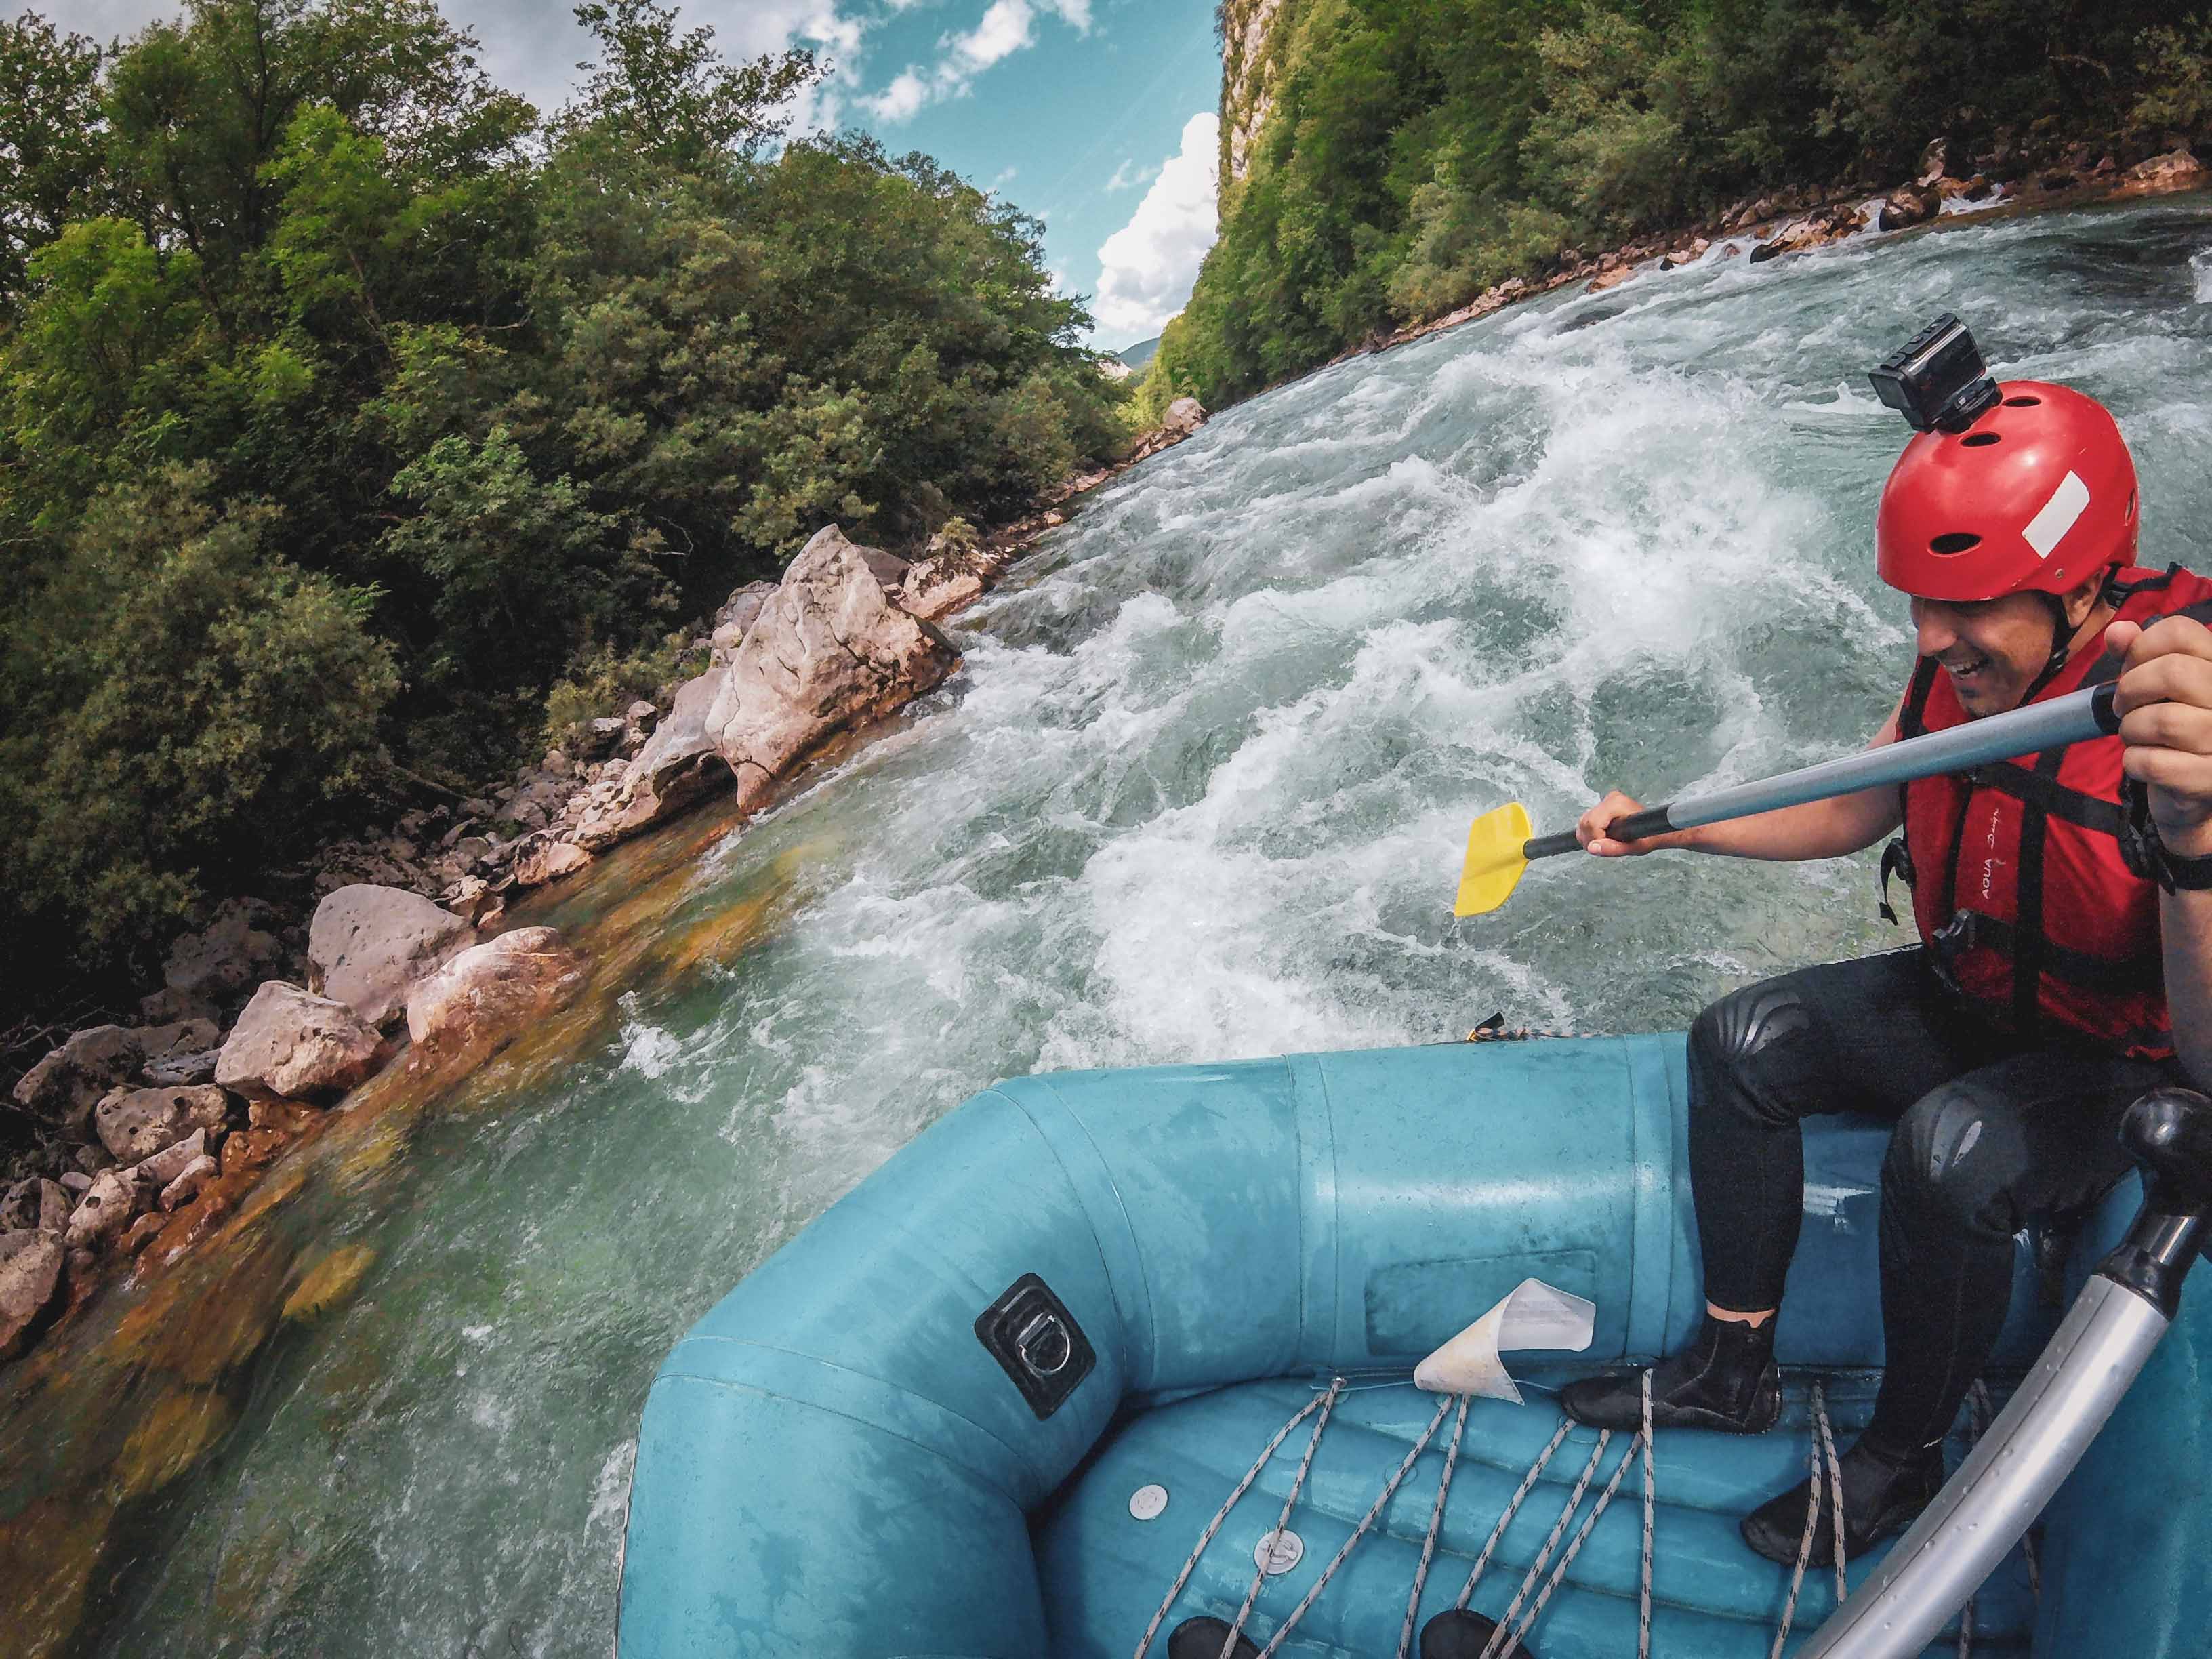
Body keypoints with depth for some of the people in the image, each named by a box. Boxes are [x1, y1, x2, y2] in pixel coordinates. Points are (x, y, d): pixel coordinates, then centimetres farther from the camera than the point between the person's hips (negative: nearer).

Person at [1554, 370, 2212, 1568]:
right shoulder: (1964, 667, -10)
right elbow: (1852, 813, 9)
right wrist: (1666, 828, 0)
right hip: (1966, 1008, 7)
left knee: (1947, 1150, -34)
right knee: (1744, 1040, -9)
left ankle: (1903, 1460, -5)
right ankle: (1732, 1371, 6)